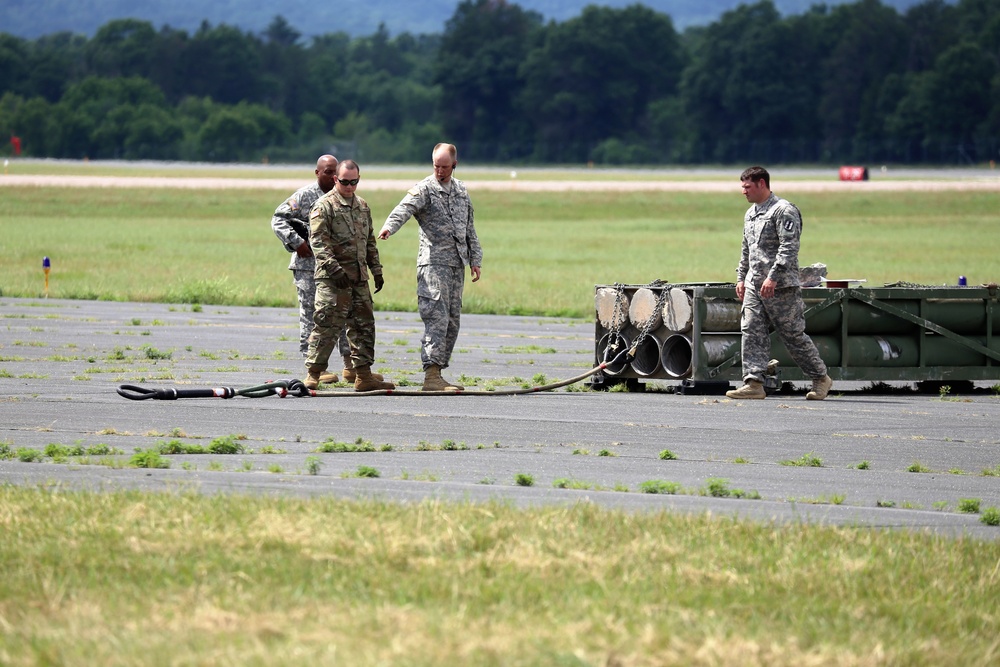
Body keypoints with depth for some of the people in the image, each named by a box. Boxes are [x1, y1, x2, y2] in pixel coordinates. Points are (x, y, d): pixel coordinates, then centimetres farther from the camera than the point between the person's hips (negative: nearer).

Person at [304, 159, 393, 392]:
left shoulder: (362, 206, 18)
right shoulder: (324, 206, -6)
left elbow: (369, 242, 25)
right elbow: (318, 241, -14)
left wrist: (376, 271, 19)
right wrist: (334, 268, -22)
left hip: (359, 278, 7)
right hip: (333, 279, -7)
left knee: (364, 325, 8)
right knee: (327, 326, -10)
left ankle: (364, 376, 14)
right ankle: (313, 374, -5)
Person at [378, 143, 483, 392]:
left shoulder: (461, 190, 17)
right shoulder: (424, 189, -4)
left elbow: (470, 228, 24)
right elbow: (405, 208, -24)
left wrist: (475, 260, 20)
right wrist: (389, 227, -44)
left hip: (457, 264, 7)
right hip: (433, 262, -7)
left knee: (452, 322, 8)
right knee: (437, 318, -15)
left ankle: (437, 374, 13)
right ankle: (431, 376, -20)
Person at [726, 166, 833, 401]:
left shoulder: (784, 211, -10)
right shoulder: (750, 214, 18)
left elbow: (789, 248, -19)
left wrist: (772, 278, -25)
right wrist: (741, 278, 20)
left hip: (780, 287, -8)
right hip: (754, 285, 8)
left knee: (794, 335, -1)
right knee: (752, 333, -4)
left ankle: (821, 379, 13)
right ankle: (753, 383, -8)